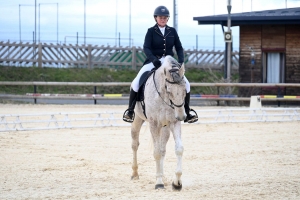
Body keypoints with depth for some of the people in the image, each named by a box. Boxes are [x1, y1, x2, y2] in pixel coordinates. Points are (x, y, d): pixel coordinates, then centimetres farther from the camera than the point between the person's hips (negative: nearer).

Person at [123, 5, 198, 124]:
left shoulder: (172, 31, 7)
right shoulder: (151, 31, -1)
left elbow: (179, 48, 7)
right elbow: (146, 48, -12)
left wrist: (181, 61, -12)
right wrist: (154, 59, -30)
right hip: (153, 62, -3)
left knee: (186, 84, -9)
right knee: (136, 83, -21)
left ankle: (187, 113, 4)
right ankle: (130, 110, -7)